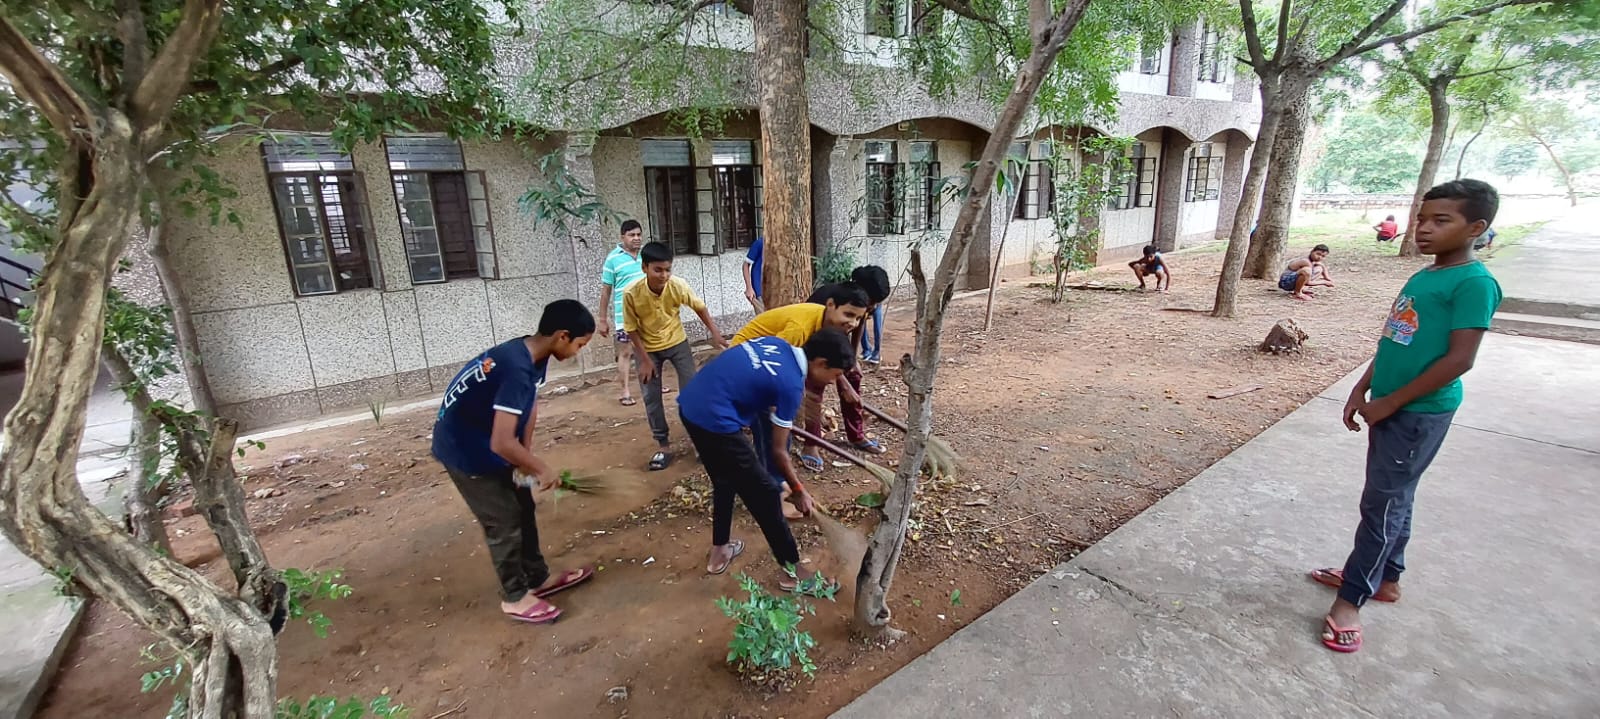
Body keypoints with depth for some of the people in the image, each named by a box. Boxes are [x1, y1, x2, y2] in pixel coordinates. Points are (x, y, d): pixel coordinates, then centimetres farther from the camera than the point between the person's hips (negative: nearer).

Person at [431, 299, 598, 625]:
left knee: (522, 507, 16)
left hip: (487, 442, 9)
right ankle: (515, 597, 22)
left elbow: (529, 408, 6)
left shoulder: (532, 354, -5)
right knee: (504, 522, 2)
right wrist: (542, 469, -23)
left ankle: (538, 578, 32)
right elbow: (502, 443, -38)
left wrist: (527, 458, -2)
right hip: (465, 450, -9)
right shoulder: (516, 369, -35)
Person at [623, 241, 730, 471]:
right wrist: (645, 360, -13)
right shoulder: (631, 294, -28)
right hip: (648, 348, 0)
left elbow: (699, 307, -6)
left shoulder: (678, 285, -25)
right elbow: (632, 329, -15)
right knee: (651, 397, 1)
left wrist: (715, 332, -10)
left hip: (677, 342, 1)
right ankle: (663, 445, 15)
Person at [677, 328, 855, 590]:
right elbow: (777, 450, -2)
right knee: (764, 492, 5)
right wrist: (798, 490, 11)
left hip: (690, 405, 9)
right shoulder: (790, 385, -11)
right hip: (713, 420, -9)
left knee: (725, 480, 27)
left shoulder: (776, 343, 9)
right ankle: (791, 568, 18)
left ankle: (719, 552, 42)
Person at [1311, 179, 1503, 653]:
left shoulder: (1474, 283, -15)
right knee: (1393, 499, 18)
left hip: (1419, 414, -8)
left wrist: (1388, 403, -15)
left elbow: (1458, 360, -19)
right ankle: (1384, 577, 33)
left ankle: (1351, 599, 8)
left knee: (1383, 504, -2)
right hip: (1390, 407, 8)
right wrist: (1361, 390, 9)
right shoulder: (1421, 278, 10)